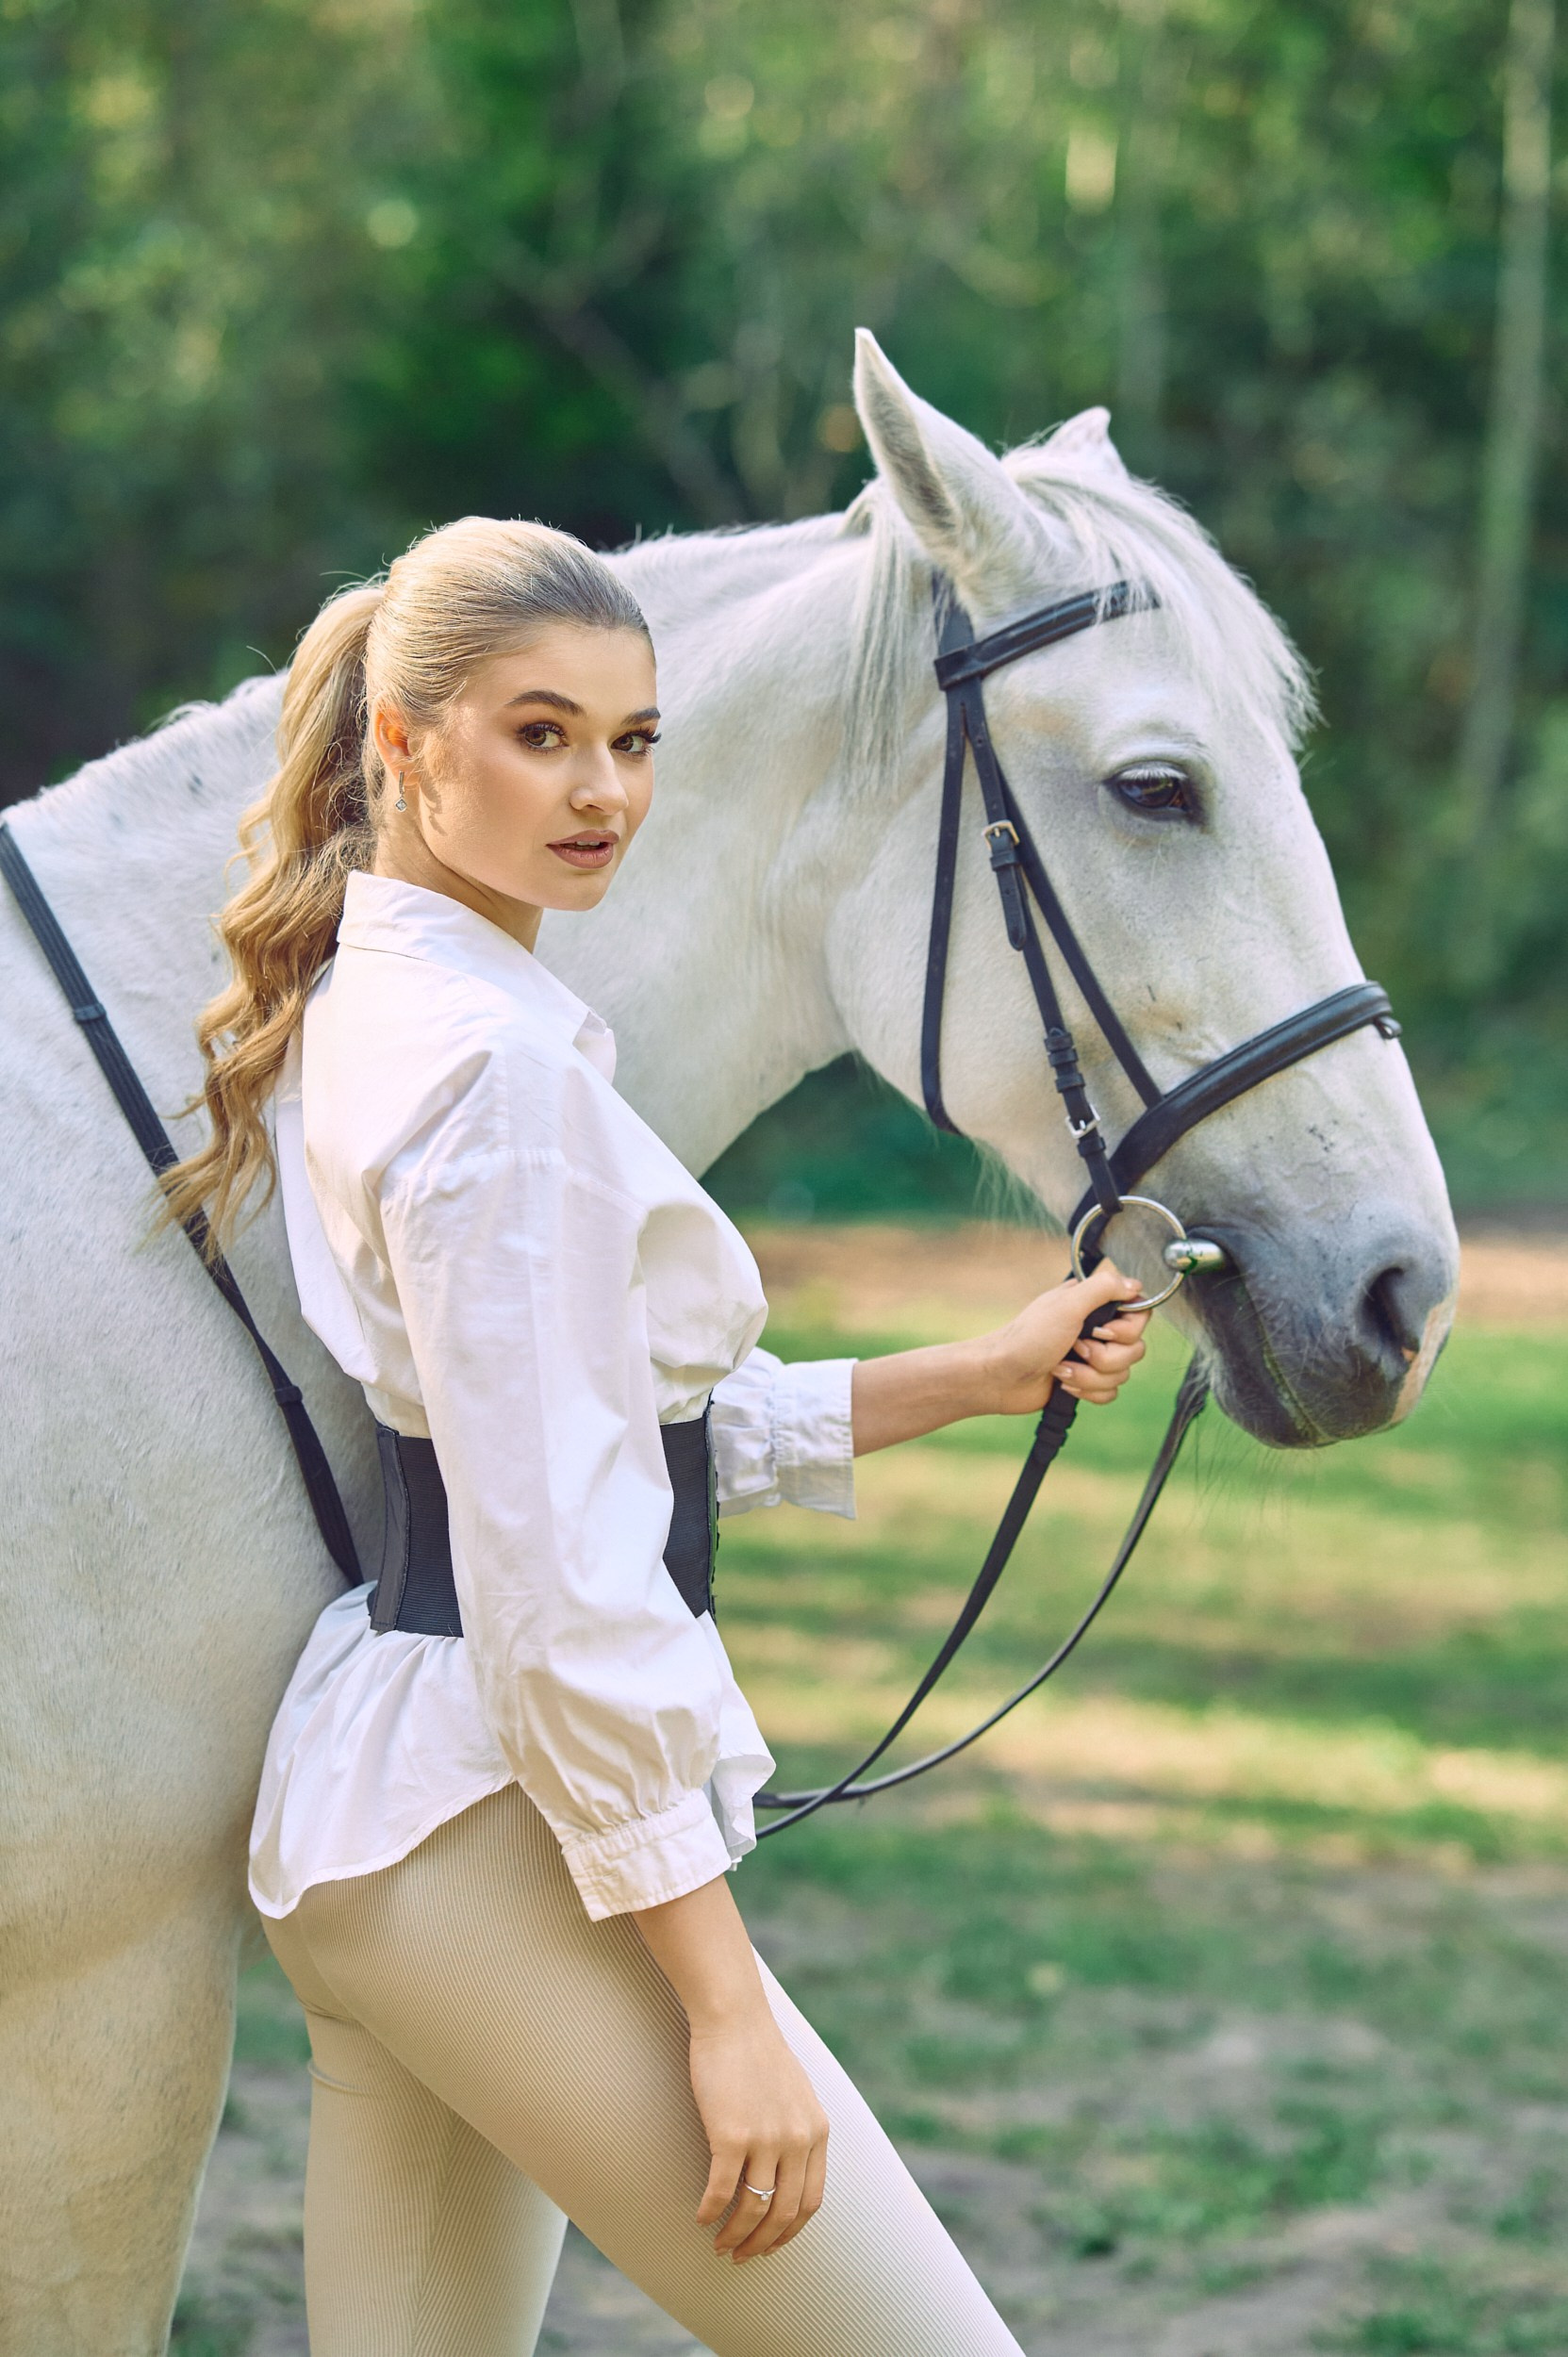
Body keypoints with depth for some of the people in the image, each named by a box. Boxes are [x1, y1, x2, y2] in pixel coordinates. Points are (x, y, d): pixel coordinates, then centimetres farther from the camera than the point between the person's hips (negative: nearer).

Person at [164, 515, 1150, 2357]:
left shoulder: (361, 1009, 13)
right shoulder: (498, 1062, -17)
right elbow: (563, 1573, -21)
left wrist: (988, 1376, 18)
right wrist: (723, 2004, -19)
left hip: (357, 1818, 10)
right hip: (494, 1839, -10)